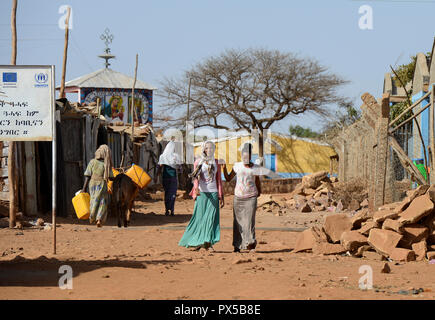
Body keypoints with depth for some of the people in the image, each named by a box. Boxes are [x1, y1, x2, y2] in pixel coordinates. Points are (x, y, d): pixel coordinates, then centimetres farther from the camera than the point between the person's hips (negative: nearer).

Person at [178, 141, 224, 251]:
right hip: (201, 192, -2)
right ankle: (197, 242, 5)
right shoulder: (198, 162, 5)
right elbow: (196, 177, -8)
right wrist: (196, 188, -27)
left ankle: (208, 241, -17)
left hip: (213, 192, 2)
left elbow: (219, 180, 13)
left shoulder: (216, 162, 12)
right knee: (200, 216, -3)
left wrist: (221, 196, 7)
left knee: (211, 216, -10)